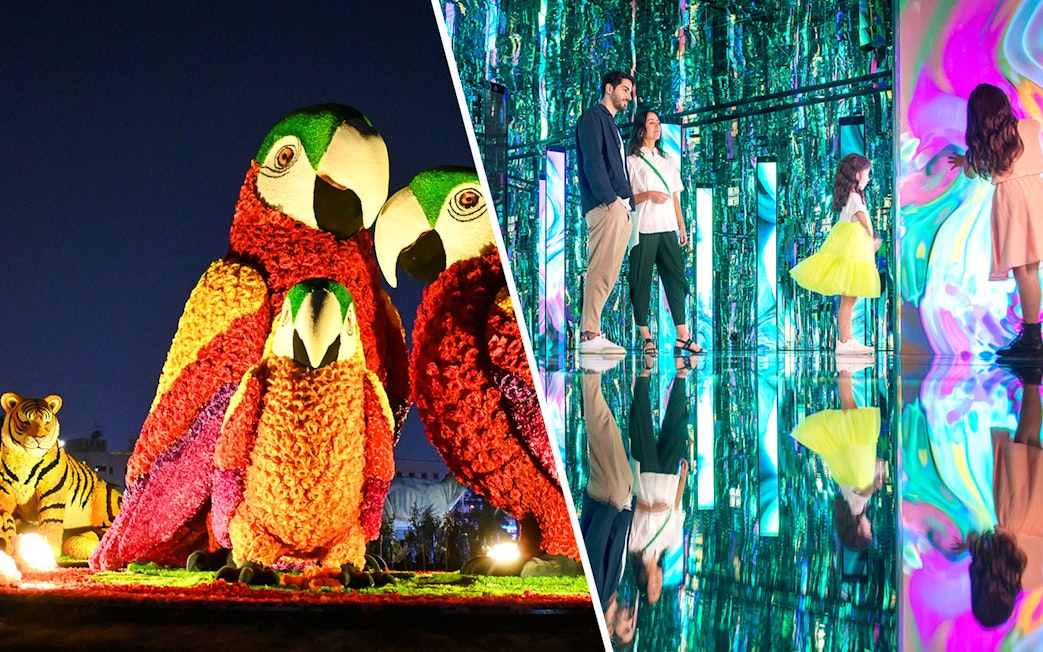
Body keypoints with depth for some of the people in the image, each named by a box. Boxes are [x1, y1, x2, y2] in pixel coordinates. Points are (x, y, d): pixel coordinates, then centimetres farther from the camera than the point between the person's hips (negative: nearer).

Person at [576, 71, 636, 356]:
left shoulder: (611, 125, 28)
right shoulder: (593, 117, -1)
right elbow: (592, 161, -13)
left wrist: (628, 202, 13)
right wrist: (610, 198, -19)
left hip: (620, 208, 10)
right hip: (605, 206, -10)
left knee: (608, 273, 6)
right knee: (601, 271, -14)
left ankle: (591, 332, 6)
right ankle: (590, 334, -17)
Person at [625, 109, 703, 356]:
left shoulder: (667, 162, 21)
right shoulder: (631, 161, 4)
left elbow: (674, 197, 20)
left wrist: (682, 227, 13)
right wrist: (648, 195, -16)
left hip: (667, 229, 5)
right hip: (644, 230, -5)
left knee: (676, 278, -3)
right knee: (642, 282, -4)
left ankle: (682, 337, -5)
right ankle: (646, 337, -1)